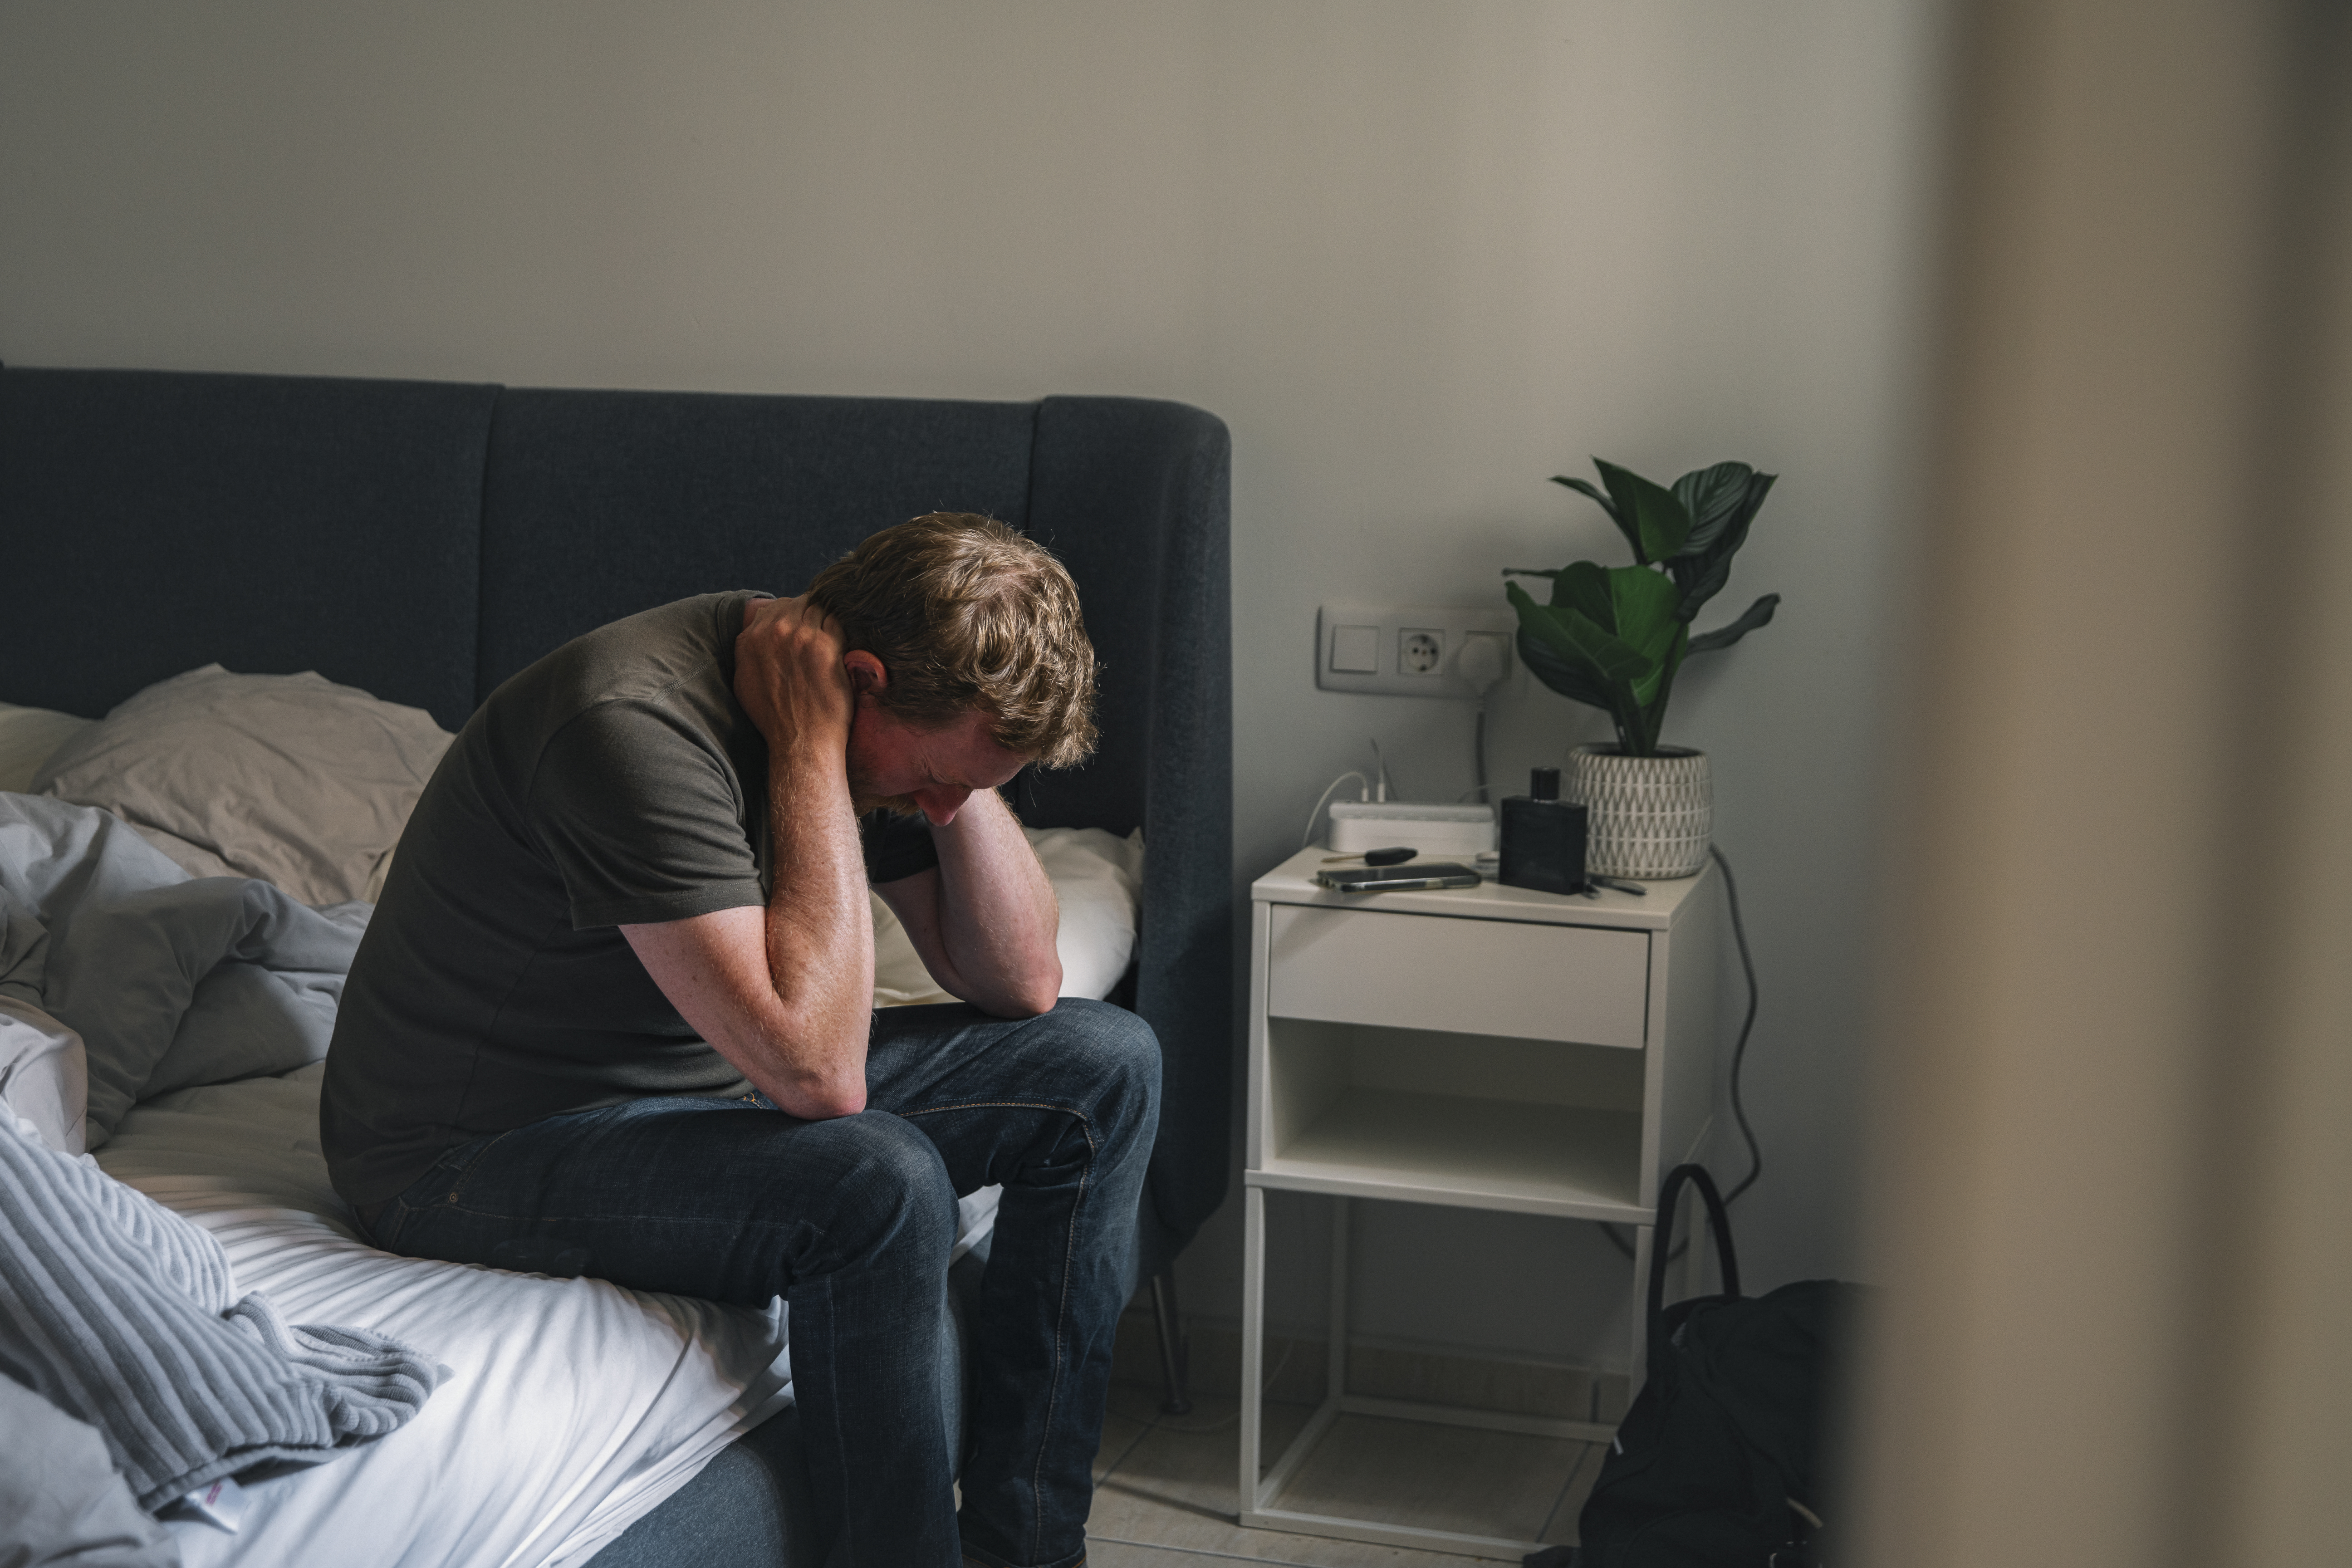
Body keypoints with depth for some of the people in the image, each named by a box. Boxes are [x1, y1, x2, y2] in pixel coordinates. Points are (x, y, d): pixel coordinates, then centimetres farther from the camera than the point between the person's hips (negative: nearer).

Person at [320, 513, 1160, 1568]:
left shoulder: (901, 716, -5)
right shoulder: (637, 726, -31)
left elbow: (1020, 982, -1)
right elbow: (818, 1070, -37)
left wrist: (956, 774, -14)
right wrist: (810, 746, -33)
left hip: (708, 1080, 9)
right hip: (481, 1150, -8)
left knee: (1102, 1066, 0)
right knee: (877, 1182, -34)